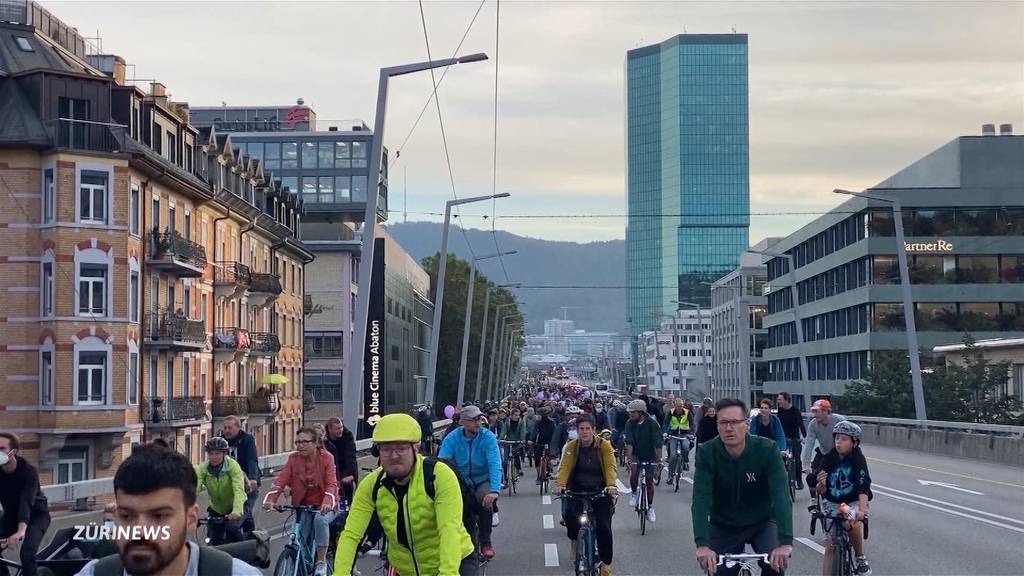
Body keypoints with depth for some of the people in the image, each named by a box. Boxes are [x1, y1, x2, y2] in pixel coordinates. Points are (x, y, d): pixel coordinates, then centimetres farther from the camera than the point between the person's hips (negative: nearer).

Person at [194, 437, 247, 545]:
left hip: (234, 509, -3)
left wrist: (236, 512, -52)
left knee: (231, 527, -29)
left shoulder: (233, 466, -24)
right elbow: (194, 486, -31)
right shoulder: (203, 468, -16)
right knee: (214, 542, -3)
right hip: (216, 510, 3)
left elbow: (239, 491, -35)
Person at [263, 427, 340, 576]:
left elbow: (331, 484, -22)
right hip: (302, 506, 4)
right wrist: (270, 500, -32)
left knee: (320, 519, -34)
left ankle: (321, 562, -21)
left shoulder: (326, 458, -11)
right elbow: (281, 480, -14)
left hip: (324, 507, -4)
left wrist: (327, 502, -42)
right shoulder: (293, 458, -3)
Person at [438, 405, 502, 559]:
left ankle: (485, 541, -10)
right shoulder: (452, 438, -10)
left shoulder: (488, 437, -14)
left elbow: (495, 464, -24)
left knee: (487, 499, -32)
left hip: (482, 481, -2)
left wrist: (494, 490, -39)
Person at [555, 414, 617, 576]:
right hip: (578, 489, 1)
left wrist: (611, 485, -36)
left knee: (604, 526, -13)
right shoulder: (571, 446, -2)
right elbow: (564, 466, -14)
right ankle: (575, 541, 6)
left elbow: (610, 466, -18)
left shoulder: (604, 445, -7)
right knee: (568, 513, -27)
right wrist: (560, 484, -33)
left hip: (600, 490, -1)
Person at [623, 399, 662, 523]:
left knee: (649, 480, 2)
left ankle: (650, 508, 17)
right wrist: (629, 459, -30)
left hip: (650, 456, -1)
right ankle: (634, 493, 0)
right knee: (633, 471, -26)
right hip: (636, 454, 1)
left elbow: (657, 444, -21)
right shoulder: (630, 424, -13)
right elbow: (629, 443, -19)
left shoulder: (652, 423, -20)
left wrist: (659, 460, -25)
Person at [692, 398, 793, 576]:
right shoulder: (707, 453, -19)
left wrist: (785, 542, -44)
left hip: (762, 522, -1)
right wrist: (702, 544, -43)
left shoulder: (767, 450, -21)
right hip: (723, 527, 1)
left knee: (776, 562, -25)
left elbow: (781, 495, -30)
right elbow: (701, 499, -29)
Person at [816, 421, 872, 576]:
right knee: (830, 548, -2)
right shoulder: (828, 459, -9)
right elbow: (821, 490, -7)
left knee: (853, 523, -34)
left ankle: (860, 558, -11)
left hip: (854, 503, -3)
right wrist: (821, 484, -31)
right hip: (832, 504, 3)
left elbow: (863, 487, -28)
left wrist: (862, 510, -43)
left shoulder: (858, 459, -16)